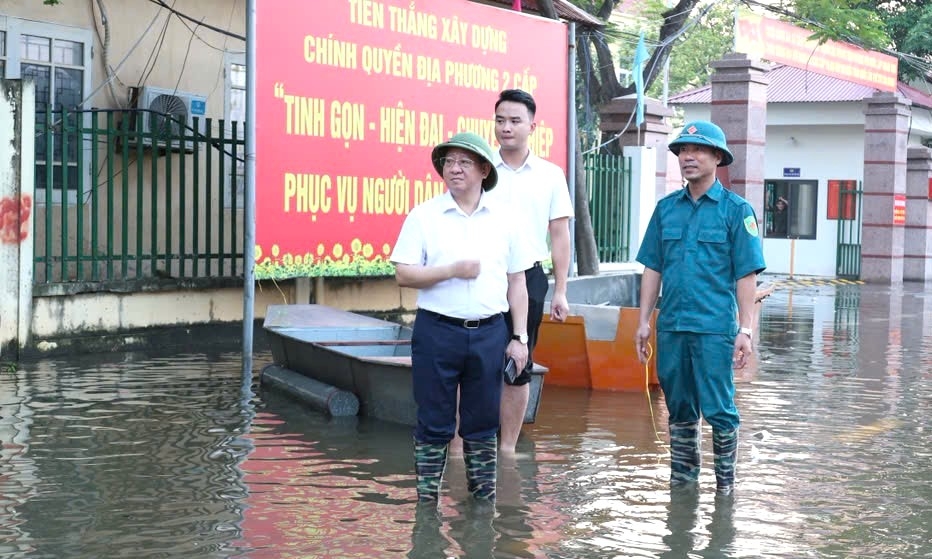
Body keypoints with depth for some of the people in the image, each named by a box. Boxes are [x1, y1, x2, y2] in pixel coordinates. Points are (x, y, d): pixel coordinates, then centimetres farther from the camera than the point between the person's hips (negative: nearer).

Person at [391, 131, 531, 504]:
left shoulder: (503, 219, 8)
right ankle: (426, 501, 11)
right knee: (434, 423, 3)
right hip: (437, 331, -2)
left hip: (489, 333, 2)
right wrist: (453, 270, -16)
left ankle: (484, 498, 20)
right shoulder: (424, 216, 0)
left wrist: (519, 337, 6)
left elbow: (517, 283, 11)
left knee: (483, 423, 10)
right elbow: (403, 274, -6)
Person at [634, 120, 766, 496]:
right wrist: (644, 321, 9)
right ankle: (682, 477, 24)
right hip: (671, 326, 4)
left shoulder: (736, 210, -1)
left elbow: (746, 275, -4)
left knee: (718, 409, -2)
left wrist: (745, 330, -10)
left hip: (715, 328, -4)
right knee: (679, 408, 12)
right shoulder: (666, 208, 10)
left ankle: (725, 479, 13)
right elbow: (652, 269, 13)